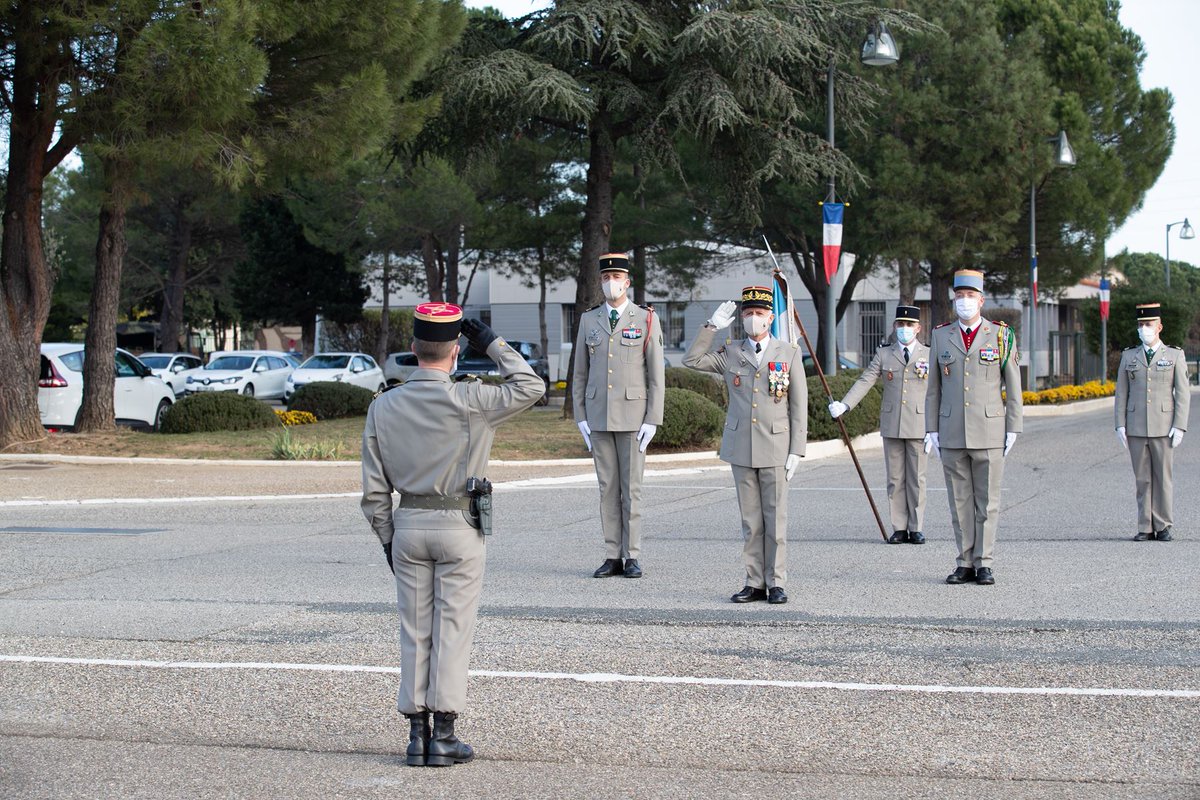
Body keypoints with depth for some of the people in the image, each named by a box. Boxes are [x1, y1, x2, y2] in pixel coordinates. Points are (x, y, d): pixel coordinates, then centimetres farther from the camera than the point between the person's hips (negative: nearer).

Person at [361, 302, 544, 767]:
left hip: (407, 526, 4)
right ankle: (443, 736, 1)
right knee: (452, 630, 2)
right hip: (459, 527, -4)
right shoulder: (467, 401, -14)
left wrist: (388, 540, 13)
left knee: (414, 632, 9)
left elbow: (374, 491, 3)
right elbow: (530, 387, -5)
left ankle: (417, 734, 10)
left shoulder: (383, 407, -1)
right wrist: (492, 344, 0)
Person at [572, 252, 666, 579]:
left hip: (633, 415, -3)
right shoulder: (589, 320, 7)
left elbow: (657, 375, -3)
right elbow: (580, 374, 10)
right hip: (598, 416, 3)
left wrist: (652, 421, -10)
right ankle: (613, 557, 9)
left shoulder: (646, 320, -2)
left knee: (631, 487, -1)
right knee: (607, 487, 5)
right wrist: (581, 418, 3)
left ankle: (632, 557, 5)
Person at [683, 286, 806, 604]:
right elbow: (691, 360, 2)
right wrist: (712, 326, -4)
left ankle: (777, 584, 4)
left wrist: (795, 451, -5)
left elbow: (799, 407, 1)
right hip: (741, 449, 2)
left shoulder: (789, 354, 3)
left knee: (776, 520, -1)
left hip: (775, 448, -2)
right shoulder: (730, 355, 10)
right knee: (750, 521, 5)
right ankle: (755, 583, 10)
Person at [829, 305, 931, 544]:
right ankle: (899, 528, 9)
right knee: (895, 479, 4)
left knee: (916, 478, 1)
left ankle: (916, 529, 6)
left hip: (919, 425, -1)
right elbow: (865, 381, 0)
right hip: (892, 425, 2)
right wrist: (844, 405, -14)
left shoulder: (929, 355, 6)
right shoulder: (884, 354, 9)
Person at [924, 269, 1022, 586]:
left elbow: (1013, 387, 2)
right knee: (959, 501, 5)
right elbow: (933, 388, 10)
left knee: (987, 500, 1)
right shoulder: (941, 336, 7)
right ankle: (965, 564, 11)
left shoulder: (1001, 336, 1)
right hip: (952, 434, 2)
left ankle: (984, 564, 5)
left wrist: (1013, 429, -3)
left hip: (989, 433, -2)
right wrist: (931, 430, 4)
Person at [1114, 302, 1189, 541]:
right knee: (1142, 479, 3)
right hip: (1136, 428, 2)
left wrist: (1179, 427, -8)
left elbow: (1183, 394, 0)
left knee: (1163, 477, 0)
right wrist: (1120, 425, 0)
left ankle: (1163, 527, 5)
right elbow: (1121, 393, 9)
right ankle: (1145, 528, 6)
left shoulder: (1175, 356, 4)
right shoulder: (1129, 357, 10)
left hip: (1164, 429, -2)